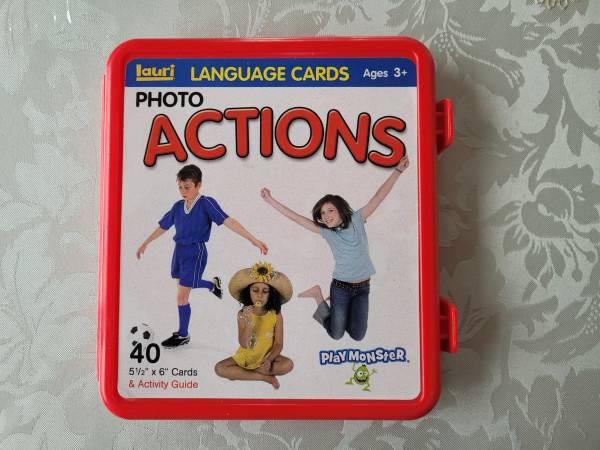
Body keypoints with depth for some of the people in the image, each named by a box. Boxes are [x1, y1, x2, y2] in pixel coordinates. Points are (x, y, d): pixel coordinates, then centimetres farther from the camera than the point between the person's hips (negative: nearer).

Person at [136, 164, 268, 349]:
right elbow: (162, 227, 16)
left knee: (182, 295, -2)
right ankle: (213, 284, 50)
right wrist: (145, 244, 26)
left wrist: (253, 240, -34)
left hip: (195, 252, -7)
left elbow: (228, 221, -26)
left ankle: (183, 335, 18)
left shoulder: (206, 203, -16)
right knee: (183, 285, 23)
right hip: (179, 250, 7)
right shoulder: (178, 206, 2)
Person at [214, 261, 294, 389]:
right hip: (245, 357, 0)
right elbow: (244, 344, -19)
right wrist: (249, 323, -33)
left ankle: (239, 373, -16)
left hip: (267, 357, 0)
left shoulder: (276, 315, -11)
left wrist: (269, 360, -26)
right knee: (219, 368, -21)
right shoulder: (243, 314, -12)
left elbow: (278, 344, -8)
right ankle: (264, 377, -19)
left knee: (288, 365, -27)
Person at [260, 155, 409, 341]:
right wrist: (271, 200, -6)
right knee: (336, 334, 9)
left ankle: (342, 309, 34)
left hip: (363, 287, 1)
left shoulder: (356, 220, -5)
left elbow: (379, 196, -10)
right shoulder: (326, 231, -5)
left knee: (358, 335, 7)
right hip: (340, 287, -1)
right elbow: (295, 217, -5)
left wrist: (398, 170, -15)